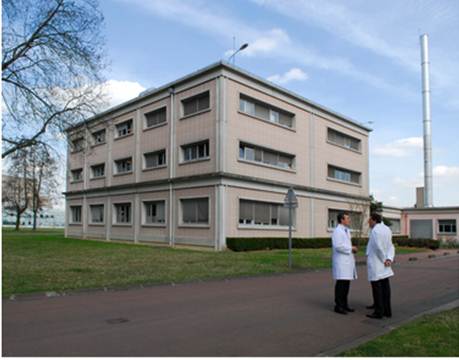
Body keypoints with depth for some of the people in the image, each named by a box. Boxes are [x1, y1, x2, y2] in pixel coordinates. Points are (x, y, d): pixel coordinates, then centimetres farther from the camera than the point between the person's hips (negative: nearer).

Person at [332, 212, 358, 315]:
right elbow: (338, 246, -22)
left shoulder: (346, 230, 18)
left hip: (347, 261, 9)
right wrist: (351, 249, -13)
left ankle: (344, 304, 21)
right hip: (341, 262, -9)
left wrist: (352, 249, 9)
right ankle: (338, 306, 2)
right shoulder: (337, 231, -13)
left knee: (346, 283, 12)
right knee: (341, 283, -5)